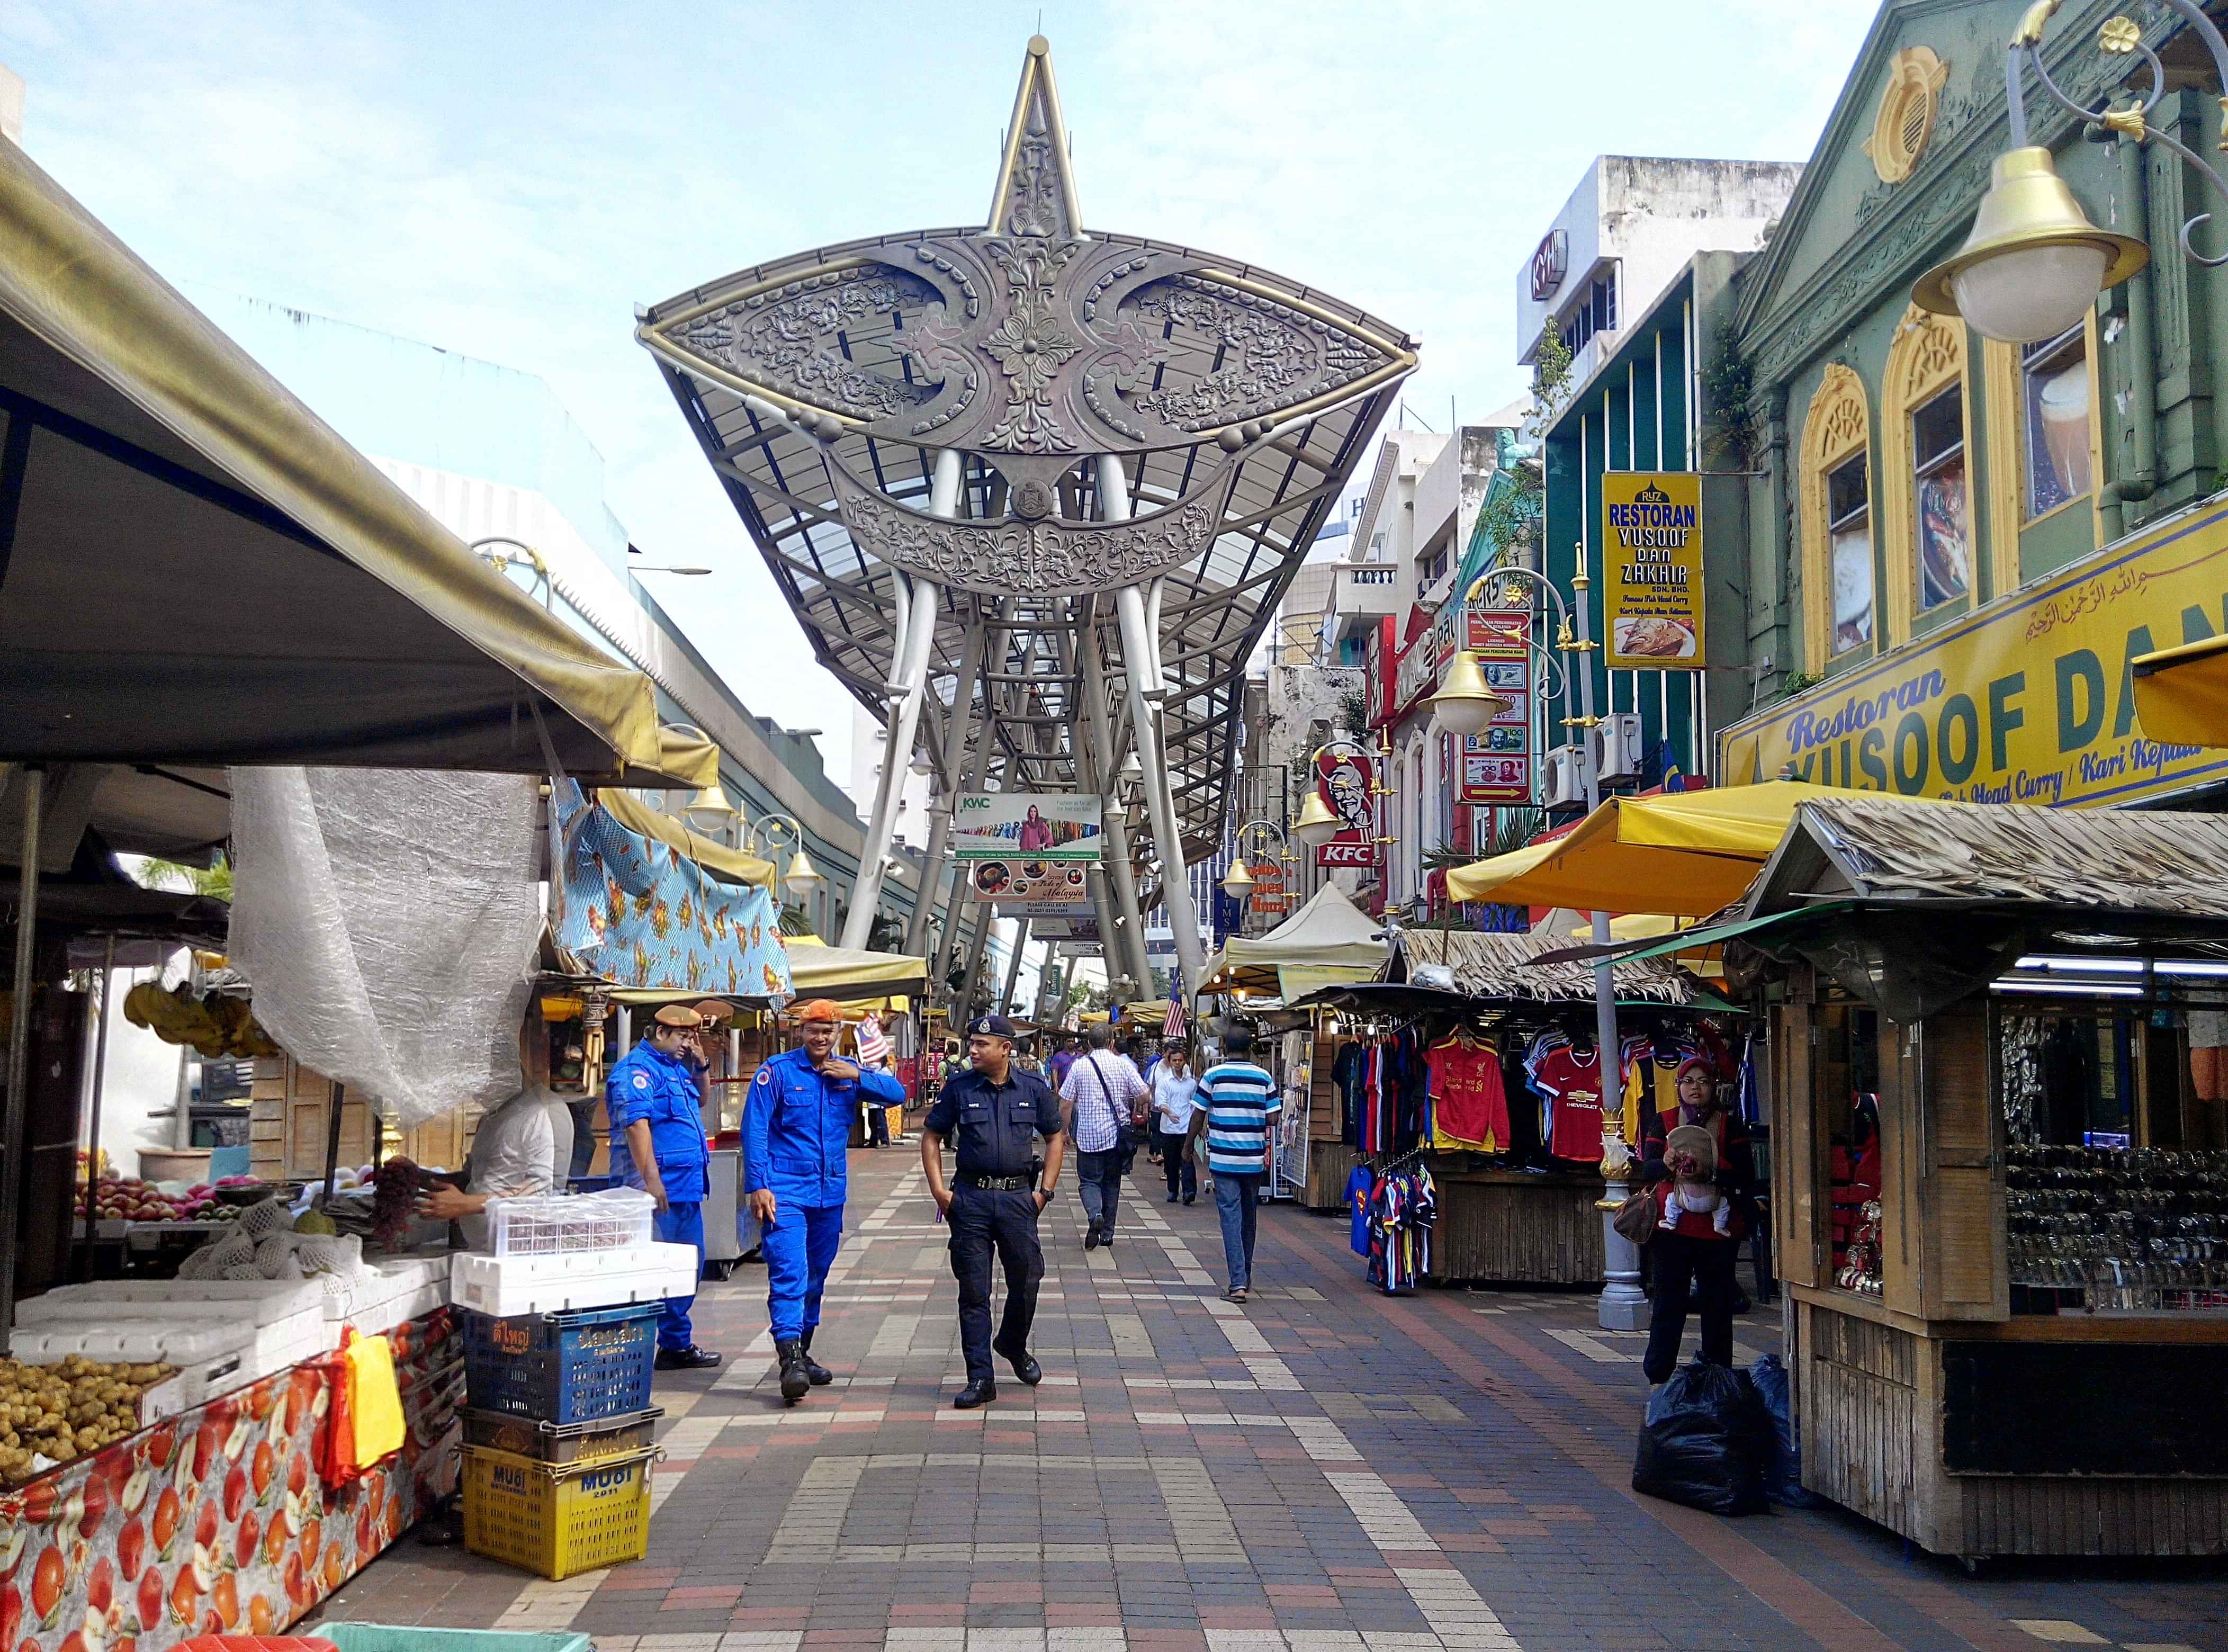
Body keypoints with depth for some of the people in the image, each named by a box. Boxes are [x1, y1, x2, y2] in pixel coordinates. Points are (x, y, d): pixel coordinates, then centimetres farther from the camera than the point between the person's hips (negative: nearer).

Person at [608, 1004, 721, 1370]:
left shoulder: (676, 1068, 18)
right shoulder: (636, 1069, -12)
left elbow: (699, 1102, 35)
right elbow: (636, 1124, -22)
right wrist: (651, 1179, -28)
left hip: (686, 1188, 10)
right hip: (660, 1188, -10)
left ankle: (678, 1344, 24)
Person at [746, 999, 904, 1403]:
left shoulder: (848, 1072, 9)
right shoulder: (777, 1071, -4)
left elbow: (896, 1093, 4)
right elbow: (754, 1130, -7)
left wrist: (856, 1077, -11)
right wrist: (757, 1186, -14)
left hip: (830, 1191, 5)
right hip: (785, 1191, -5)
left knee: (816, 1275, 14)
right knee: (789, 1273, -16)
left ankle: (802, 1352, 27)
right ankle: (789, 1360, -20)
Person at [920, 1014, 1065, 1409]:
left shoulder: (1034, 1090, 2)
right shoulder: (958, 1087, 0)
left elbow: (1054, 1138, 12)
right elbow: (931, 1138, 6)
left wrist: (1046, 1190, 3)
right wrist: (939, 1190, -3)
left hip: (1018, 1197, 1)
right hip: (970, 1199, -1)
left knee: (1026, 1282, 7)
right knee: (974, 1290, 1)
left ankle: (1013, 1346, 36)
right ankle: (980, 1378, 8)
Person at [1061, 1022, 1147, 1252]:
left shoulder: (1079, 1066, -3)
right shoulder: (1123, 1064, -3)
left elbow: (1067, 1103, -2)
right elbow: (1143, 1095, -3)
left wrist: (1066, 1130, 9)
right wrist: (1134, 1111, 19)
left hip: (1087, 1135, -1)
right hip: (1117, 1134, 1)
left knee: (1089, 1181, 6)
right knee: (1112, 1183, 14)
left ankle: (1094, 1215, -22)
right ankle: (1107, 1233, 18)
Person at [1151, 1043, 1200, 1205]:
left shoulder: (1192, 1083, 8)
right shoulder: (1164, 1081, 1)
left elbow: (1196, 1105, 18)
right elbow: (1161, 1102, -10)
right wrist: (1169, 1114, -29)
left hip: (1187, 1128, 0)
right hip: (1168, 1127, 0)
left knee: (1187, 1159, -12)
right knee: (1170, 1161, 8)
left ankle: (1189, 1191, -18)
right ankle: (1172, 1191, 20)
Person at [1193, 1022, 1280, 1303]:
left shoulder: (1213, 1075, -4)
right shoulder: (1264, 1077, 1)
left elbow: (1199, 1115, -2)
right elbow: (1274, 1118, -2)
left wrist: (1190, 1145, 12)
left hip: (1223, 1158, -3)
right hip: (1254, 1159, 3)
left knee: (1231, 1217, -3)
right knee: (1249, 1217, 17)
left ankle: (1238, 1283, -12)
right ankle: (1245, 1277, 28)